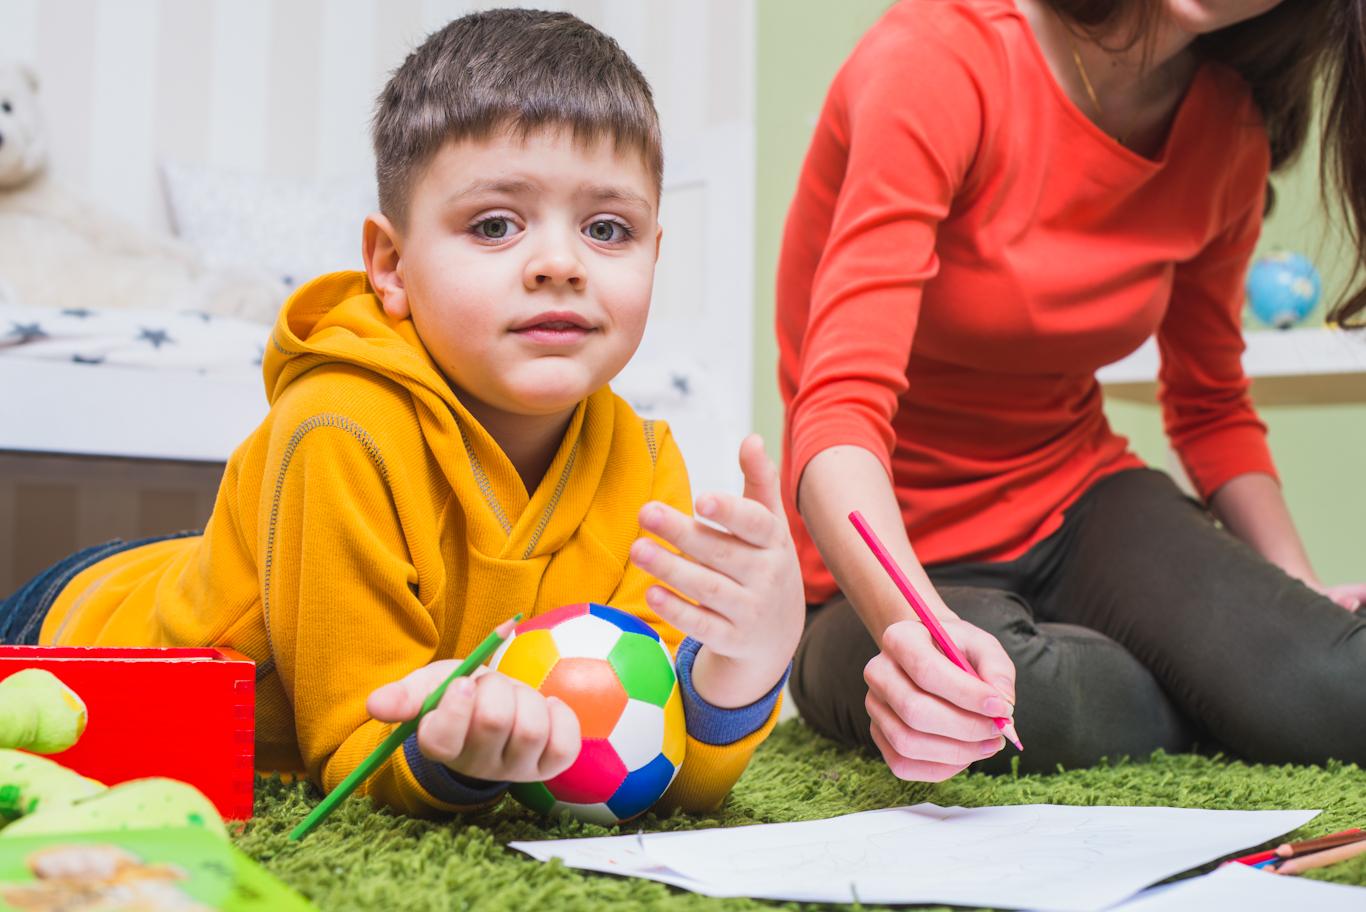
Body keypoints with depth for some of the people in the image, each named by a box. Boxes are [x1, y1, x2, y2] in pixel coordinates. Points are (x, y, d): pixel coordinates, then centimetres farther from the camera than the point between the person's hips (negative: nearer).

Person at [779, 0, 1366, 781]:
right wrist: (910, 624, -48)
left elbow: (1211, 404, 15)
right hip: (893, 562, -5)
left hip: (1078, 505, 5)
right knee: (1046, 705, -37)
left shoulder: (1231, 127, 0)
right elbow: (841, 407, -31)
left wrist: (1300, 591, 0)